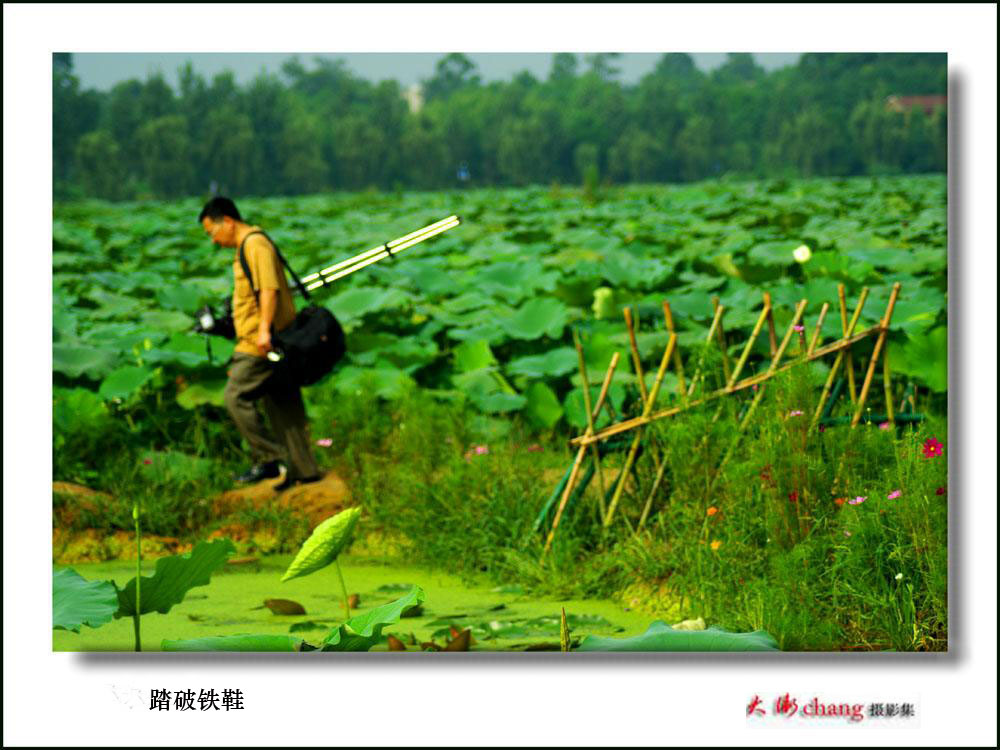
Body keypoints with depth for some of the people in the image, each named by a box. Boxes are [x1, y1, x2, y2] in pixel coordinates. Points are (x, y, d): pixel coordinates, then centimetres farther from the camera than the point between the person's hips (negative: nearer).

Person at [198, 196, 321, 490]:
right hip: (271, 344, 10)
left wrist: (264, 329, -29)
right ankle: (303, 469, 12)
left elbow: (269, 289, -23)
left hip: (260, 344, -10)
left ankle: (269, 459, -7)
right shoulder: (245, 247, 20)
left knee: (236, 397, -8)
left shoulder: (256, 245, -12)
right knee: (282, 404, 10)